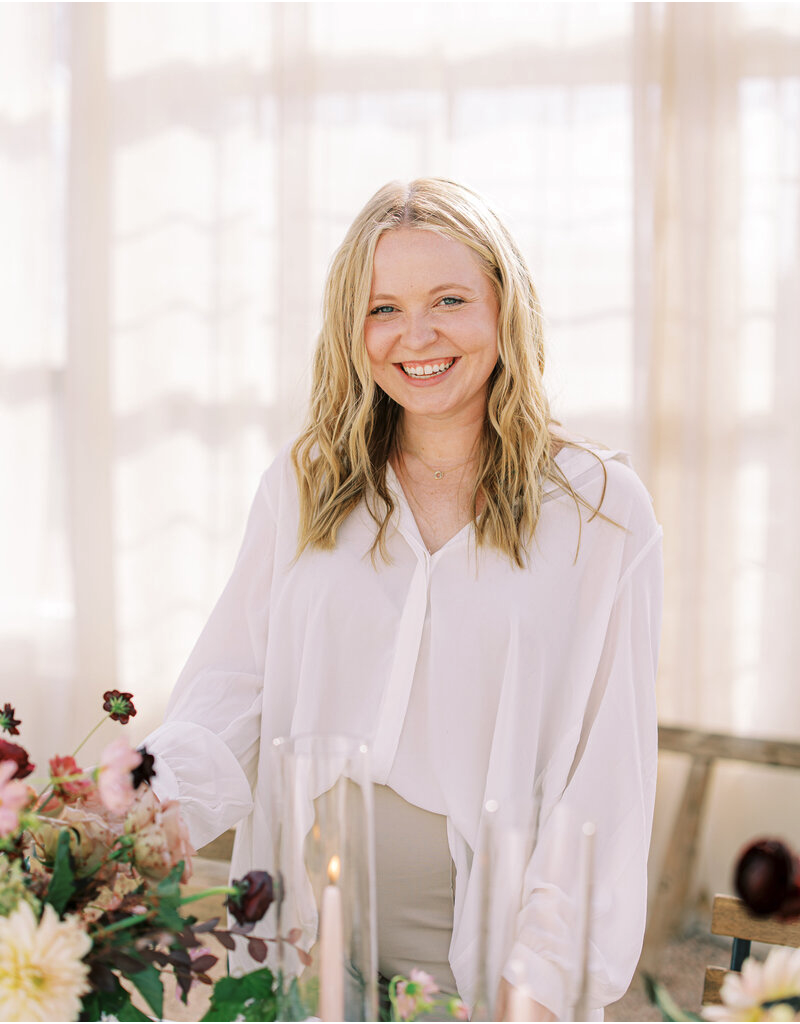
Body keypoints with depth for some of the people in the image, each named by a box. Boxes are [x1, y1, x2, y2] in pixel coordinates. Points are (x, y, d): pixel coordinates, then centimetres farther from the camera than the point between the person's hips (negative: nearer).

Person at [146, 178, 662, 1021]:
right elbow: (234, 687, 0)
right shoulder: (302, 486, 5)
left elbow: (606, 762, -7)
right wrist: (152, 802, -20)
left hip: (483, 952, -2)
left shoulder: (599, 509, -4)